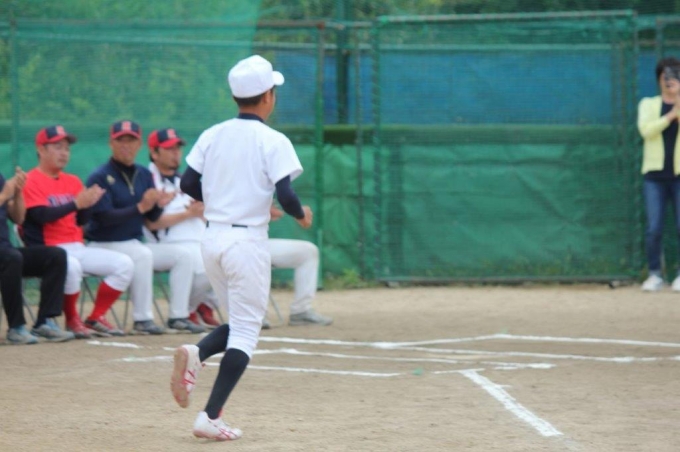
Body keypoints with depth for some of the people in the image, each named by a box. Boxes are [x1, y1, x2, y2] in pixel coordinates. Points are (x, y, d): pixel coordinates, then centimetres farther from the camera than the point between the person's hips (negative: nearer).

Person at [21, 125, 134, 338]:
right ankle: (72, 320, -16)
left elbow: (81, 220, 11)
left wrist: (89, 202, -11)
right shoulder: (31, 181, -5)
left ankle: (95, 319, 0)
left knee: (124, 264, -6)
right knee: (71, 266, -40)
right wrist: (75, 204, -27)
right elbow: (41, 215, -19)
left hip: (77, 247, 8)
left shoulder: (73, 182, 17)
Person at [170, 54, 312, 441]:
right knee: (246, 330, 0)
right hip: (247, 241, -6)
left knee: (241, 322, 21)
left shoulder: (213, 136, 6)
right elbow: (285, 195, -17)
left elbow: (189, 185, 6)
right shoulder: (273, 142, -9)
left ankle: (196, 355, -9)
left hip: (213, 237, 6)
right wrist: (302, 214, 3)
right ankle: (211, 417, -10)